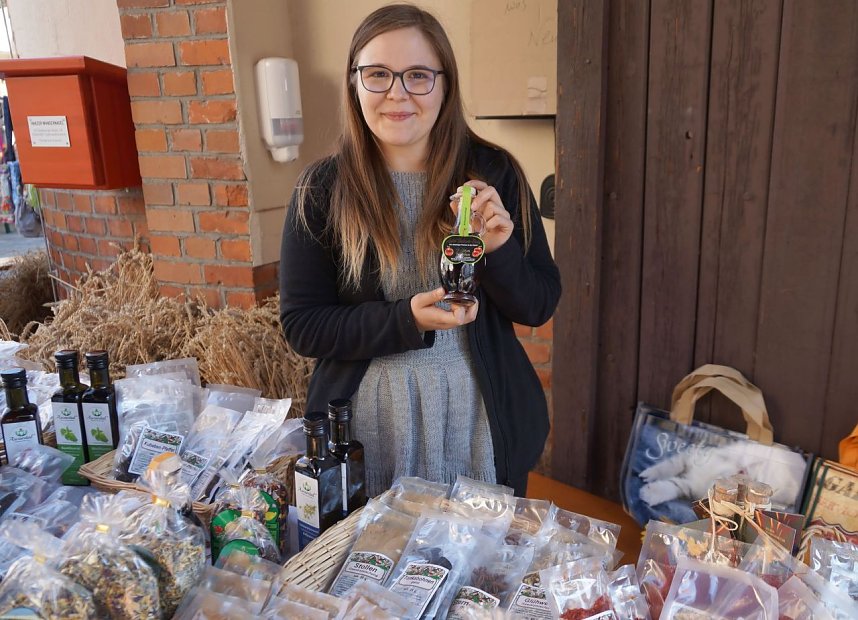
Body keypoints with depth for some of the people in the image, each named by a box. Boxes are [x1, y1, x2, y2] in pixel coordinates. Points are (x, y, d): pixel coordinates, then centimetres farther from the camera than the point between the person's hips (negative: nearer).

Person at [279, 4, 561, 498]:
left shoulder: (493, 173, -4)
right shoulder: (323, 189, -6)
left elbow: (539, 305, -1)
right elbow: (302, 326, -7)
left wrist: (498, 250, -21)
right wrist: (407, 319, -21)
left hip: (479, 419, 1)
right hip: (370, 422, 0)